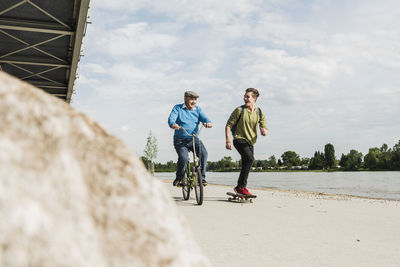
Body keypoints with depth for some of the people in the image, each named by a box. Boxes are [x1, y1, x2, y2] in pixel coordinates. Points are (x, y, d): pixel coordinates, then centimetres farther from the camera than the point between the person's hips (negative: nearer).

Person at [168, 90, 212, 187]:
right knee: (184, 158, -25)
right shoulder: (178, 108, 3)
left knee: (203, 153, -24)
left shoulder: (197, 109, 12)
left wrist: (208, 122, -29)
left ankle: (202, 176, -9)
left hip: (193, 138, 3)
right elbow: (171, 118, -12)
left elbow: (203, 117, -5)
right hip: (180, 140, -3)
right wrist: (173, 124, -37)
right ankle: (179, 178, 1)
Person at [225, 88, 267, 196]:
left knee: (246, 165, 10)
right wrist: (228, 141, -15)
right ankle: (241, 186, -20)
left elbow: (265, 128, 5)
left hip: (250, 142, 5)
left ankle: (239, 187, 28)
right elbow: (228, 125, -5)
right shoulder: (239, 110, -5)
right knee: (250, 159, -26)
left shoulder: (260, 113, 5)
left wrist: (264, 131, -20)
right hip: (239, 139, -5)